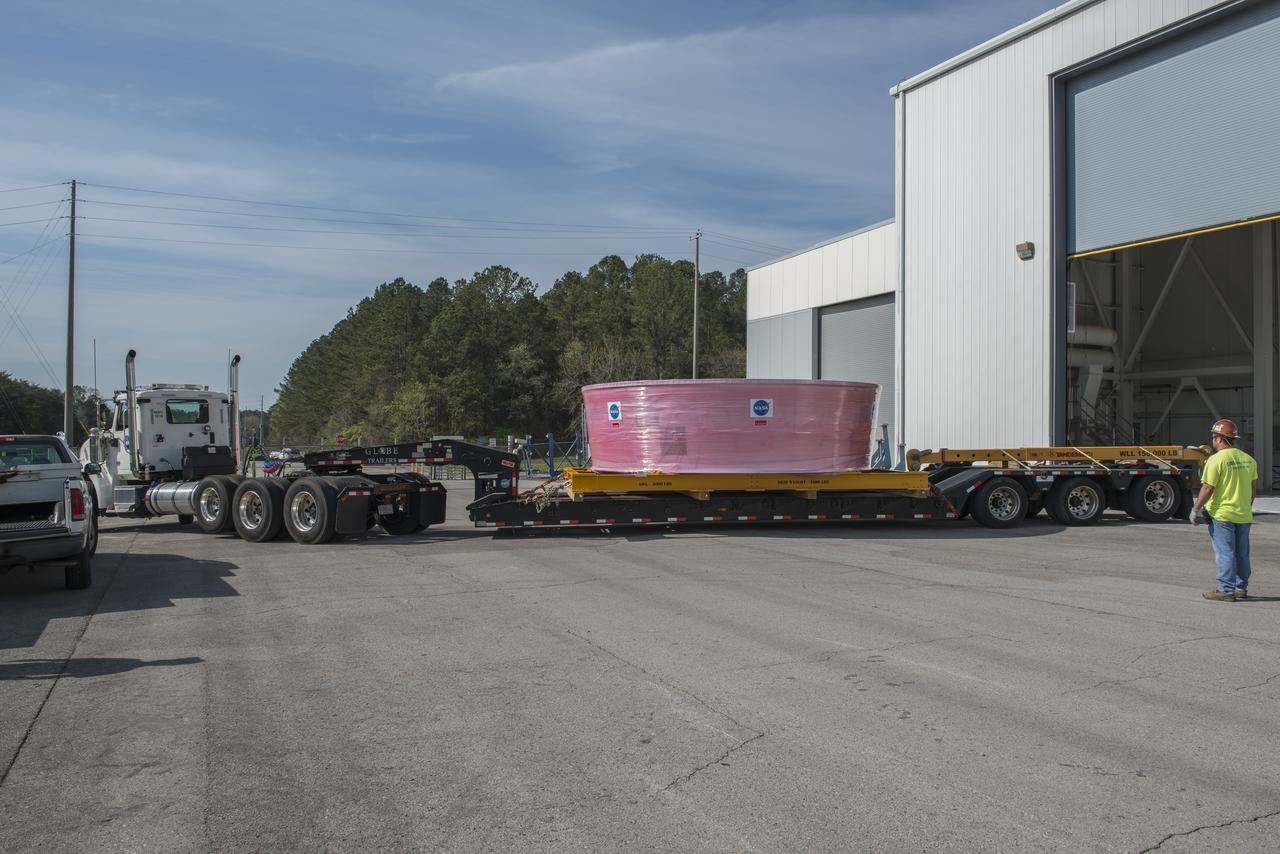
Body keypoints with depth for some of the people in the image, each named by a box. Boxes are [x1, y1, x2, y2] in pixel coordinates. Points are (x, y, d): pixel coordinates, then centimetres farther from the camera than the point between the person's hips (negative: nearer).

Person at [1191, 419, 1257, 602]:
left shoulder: (1216, 460, -14)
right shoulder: (1249, 459, 8)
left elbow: (1208, 488, -17)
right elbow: (1254, 488, 14)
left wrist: (1196, 508, -9)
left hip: (1222, 514, -7)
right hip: (1244, 515, 7)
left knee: (1225, 553, -3)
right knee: (1242, 554, 14)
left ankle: (1226, 590, -1)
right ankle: (1241, 589, 22)